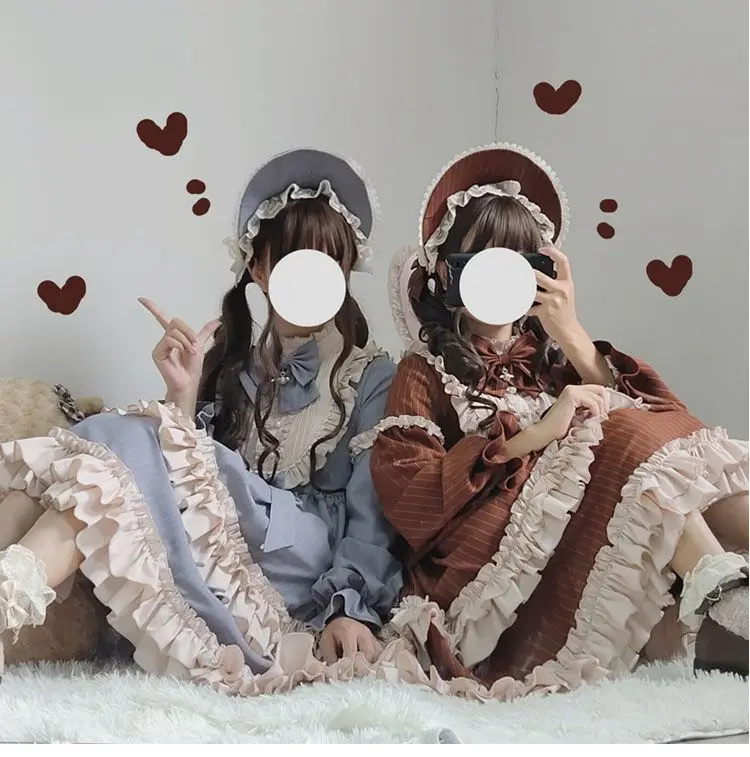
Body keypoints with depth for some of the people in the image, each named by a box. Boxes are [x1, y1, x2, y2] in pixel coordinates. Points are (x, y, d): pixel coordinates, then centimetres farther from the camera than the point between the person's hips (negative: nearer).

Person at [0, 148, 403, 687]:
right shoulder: (227, 360, 19)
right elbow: (186, 474, 7)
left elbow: (371, 514, -3)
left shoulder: (373, 376, 9)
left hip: (304, 561, -4)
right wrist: (184, 396, -8)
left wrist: (352, 608, -18)